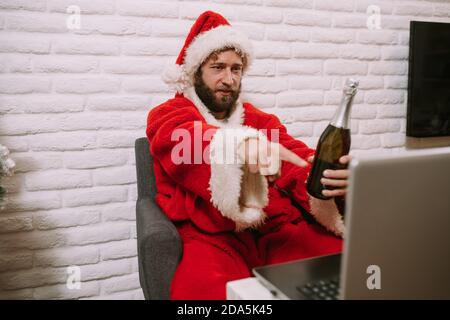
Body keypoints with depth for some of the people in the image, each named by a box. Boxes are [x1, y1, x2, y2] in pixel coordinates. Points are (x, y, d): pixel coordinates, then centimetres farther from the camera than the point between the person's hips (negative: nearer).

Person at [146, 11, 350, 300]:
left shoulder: (261, 120, 19)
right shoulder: (167, 116, 7)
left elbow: (300, 160, 3)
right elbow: (183, 138, -17)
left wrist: (331, 178, -22)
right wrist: (242, 144, -38)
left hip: (278, 227, 4)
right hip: (214, 236, -3)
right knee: (202, 288, -36)